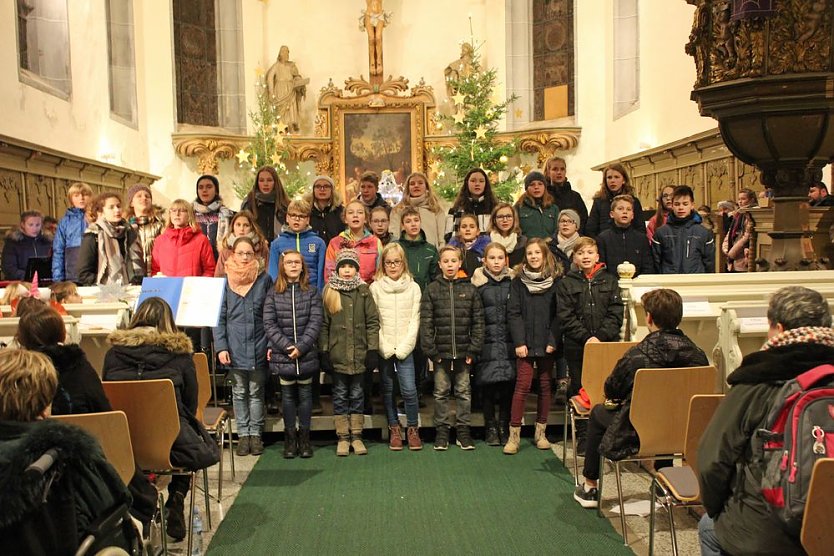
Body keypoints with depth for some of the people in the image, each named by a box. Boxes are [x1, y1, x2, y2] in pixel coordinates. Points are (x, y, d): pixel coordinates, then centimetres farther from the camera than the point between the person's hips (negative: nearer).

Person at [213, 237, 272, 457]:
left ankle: (256, 434, 17)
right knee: (239, 392, 10)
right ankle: (243, 434, 18)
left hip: (258, 346, -1)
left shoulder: (264, 279, 1)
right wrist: (221, 347, -5)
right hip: (235, 346, 1)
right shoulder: (225, 281, 2)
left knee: (256, 392, 8)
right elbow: (219, 317, 3)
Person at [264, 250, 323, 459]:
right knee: (288, 396, 8)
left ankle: (304, 437, 17)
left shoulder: (311, 292, 2)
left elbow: (315, 322, -5)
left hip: (307, 354, 0)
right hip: (282, 354, 0)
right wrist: (286, 346, -13)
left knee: (305, 394, 7)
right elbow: (269, 323, -3)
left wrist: (301, 347, -14)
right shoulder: (274, 294, 2)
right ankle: (290, 437, 17)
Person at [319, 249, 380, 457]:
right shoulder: (329, 292, 2)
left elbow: (373, 322, 2)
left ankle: (356, 436, 17)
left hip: (359, 353, 1)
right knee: (340, 395, 7)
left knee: (357, 395, 9)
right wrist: (323, 352, -5)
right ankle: (343, 437, 14)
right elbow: (323, 324, 0)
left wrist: (373, 349, -5)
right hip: (337, 354, 0)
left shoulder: (364, 291, 3)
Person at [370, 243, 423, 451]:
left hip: (405, 349, -1)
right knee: (388, 390, 7)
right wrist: (384, 347, -9)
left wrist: (403, 347, -9)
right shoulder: (375, 287, 3)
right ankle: (394, 429, 20)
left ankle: (412, 428, 8)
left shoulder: (413, 287, 4)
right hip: (383, 349, 1)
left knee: (409, 389, -9)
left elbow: (415, 320, 0)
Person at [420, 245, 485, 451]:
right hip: (441, 352, 0)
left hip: (463, 352, 1)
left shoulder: (470, 289, 2)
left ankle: (463, 430, 19)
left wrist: (473, 349, -6)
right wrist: (431, 350, -8)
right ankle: (442, 431, 18)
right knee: (441, 392, 8)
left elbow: (478, 322, 1)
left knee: (464, 392, 9)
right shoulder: (432, 290, 0)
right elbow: (426, 323, -2)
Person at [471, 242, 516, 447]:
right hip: (487, 341, -1)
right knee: (488, 386, -1)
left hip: (508, 341, 2)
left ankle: (505, 427, 16)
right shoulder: (478, 283, 2)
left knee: (508, 384, 2)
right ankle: (491, 428, 13)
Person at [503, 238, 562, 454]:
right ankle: (514, 434, 1)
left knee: (545, 386, 8)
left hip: (547, 344, 1)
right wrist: (519, 342, -9)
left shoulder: (556, 281, 3)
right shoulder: (518, 281, 3)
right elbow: (513, 313, -1)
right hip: (525, 343, -1)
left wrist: (553, 340, -9)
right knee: (522, 385, -5)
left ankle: (540, 432, 19)